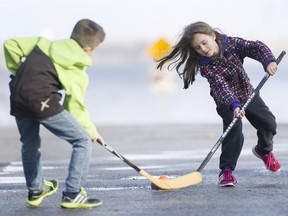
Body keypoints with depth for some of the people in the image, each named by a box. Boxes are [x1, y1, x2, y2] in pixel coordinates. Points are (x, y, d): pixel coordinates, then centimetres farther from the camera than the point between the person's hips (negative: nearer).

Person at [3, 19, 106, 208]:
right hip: (43, 100, -6)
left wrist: (18, 70, 30)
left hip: (18, 100, 6)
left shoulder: (44, 44, 21)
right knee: (83, 140, 4)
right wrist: (91, 129, 20)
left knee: (30, 145, 29)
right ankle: (72, 195, 0)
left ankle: (36, 191, 46)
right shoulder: (78, 71, 9)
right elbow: (75, 106, 7)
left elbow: (11, 44, 19)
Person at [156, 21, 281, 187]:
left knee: (269, 123, 2)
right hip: (227, 102, -4)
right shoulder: (205, 66, -27)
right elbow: (221, 86, -39)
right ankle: (226, 170, -23)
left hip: (248, 94, 4)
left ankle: (264, 150, 36)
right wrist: (234, 105, -52)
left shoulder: (232, 43, -19)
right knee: (234, 129, -27)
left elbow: (257, 47, -25)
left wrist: (269, 61, -44)